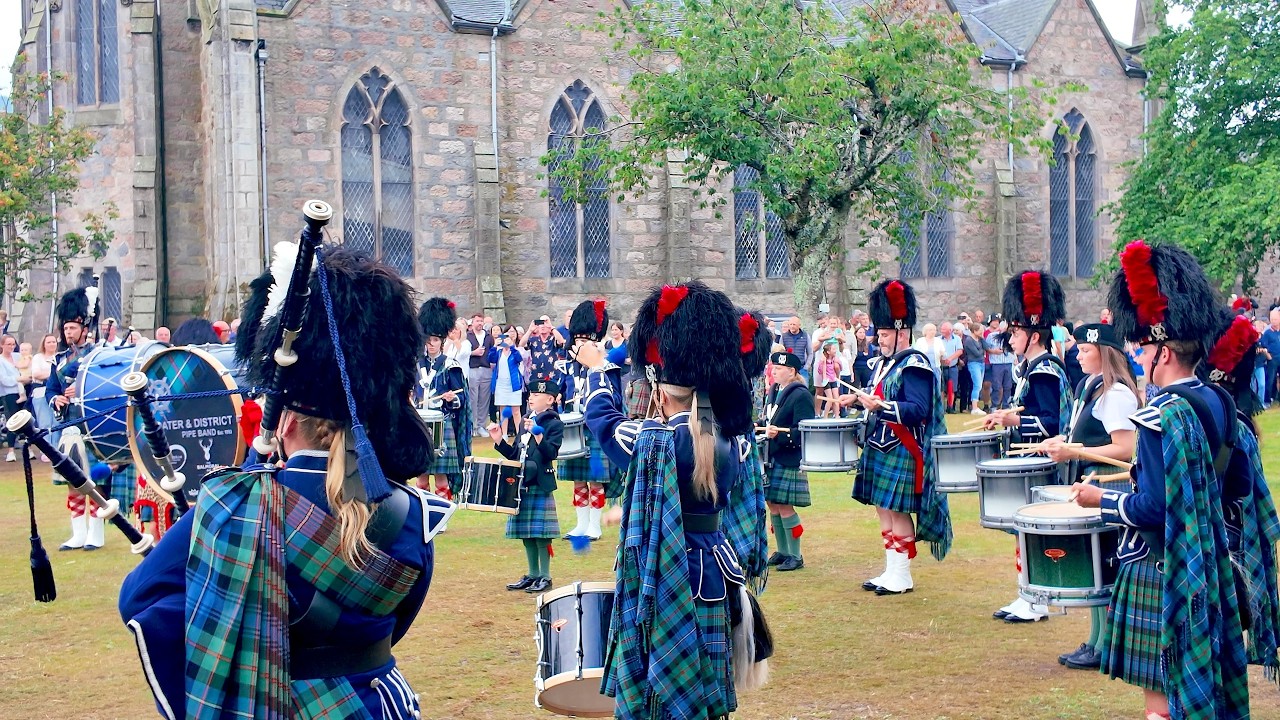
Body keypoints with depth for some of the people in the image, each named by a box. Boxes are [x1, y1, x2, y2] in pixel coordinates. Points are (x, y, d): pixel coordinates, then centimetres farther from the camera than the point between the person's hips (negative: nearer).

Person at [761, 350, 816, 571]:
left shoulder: (801, 395, -12)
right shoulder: (774, 392, 13)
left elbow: (804, 431, -18)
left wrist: (779, 434, -27)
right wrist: (758, 428, 4)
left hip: (789, 460, -8)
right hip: (771, 459, 8)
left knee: (785, 506, -5)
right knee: (772, 504, 12)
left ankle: (796, 556, 6)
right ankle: (783, 552, 24)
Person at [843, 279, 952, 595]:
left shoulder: (915, 365, -14)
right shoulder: (882, 362, 13)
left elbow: (918, 411, -22)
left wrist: (880, 406, -30)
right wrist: (859, 400, 8)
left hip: (902, 453, -9)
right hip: (879, 450, 9)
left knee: (897, 511, -2)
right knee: (883, 509, 12)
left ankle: (902, 577, 8)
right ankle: (891, 570, 22)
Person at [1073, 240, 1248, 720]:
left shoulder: (1162, 416, -22)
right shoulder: (1215, 402, 5)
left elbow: (1153, 508, -22)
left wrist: (1099, 499, -8)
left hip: (1159, 570, -9)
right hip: (1205, 567, 9)